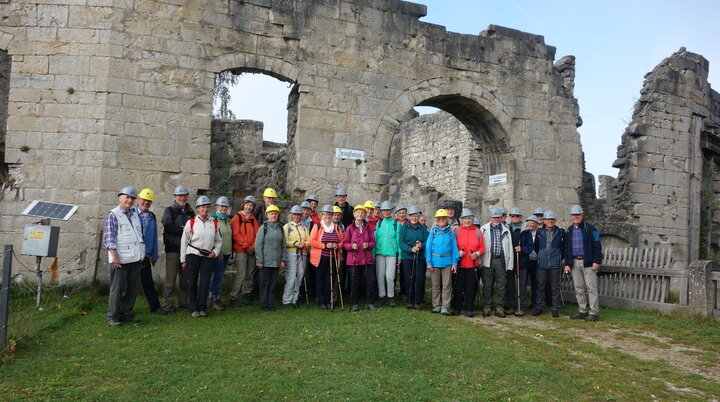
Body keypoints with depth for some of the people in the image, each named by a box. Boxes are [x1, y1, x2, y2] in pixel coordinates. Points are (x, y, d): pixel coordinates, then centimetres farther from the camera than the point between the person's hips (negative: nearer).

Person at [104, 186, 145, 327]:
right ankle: (113, 317, 6)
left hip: (135, 258, 7)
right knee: (117, 288, -2)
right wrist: (114, 254, -18)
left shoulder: (135, 216, 19)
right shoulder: (113, 215, -2)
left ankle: (127, 313, 21)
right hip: (120, 259, -7)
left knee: (133, 288, 10)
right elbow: (109, 236, -9)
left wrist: (143, 254, 19)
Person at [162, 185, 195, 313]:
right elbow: (167, 226, -14)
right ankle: (168, 304, 5)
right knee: (171, 277, -3)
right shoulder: (169, 210, 1)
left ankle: (183, 302, 21)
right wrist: (184, 230, -11)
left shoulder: (190, 212, 16)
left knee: (185, 277, 11)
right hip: (173, 249, -5)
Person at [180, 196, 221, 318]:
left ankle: (202, 308, 13)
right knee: (192, 283, 2)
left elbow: (218, 241, 16)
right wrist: (183, 260, 2)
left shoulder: (214, 223, 8)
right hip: (193, 255, -1)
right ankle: (194, 309, 13)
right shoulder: (191, 223, 1)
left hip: (208, 257, 2)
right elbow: (184, 241, 3)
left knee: (205, 283, 0)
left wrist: (215, 252, -2)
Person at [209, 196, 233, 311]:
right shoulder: (213, 220, -6)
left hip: (227, 253, 7)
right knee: (218, 275, -6)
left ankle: (213, 296, 18)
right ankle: (215, 299, 0)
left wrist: (231, 250, 17)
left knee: (220, 275, 9)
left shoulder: (228, 220, 15)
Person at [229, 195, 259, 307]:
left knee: (250, 274, 8)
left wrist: (254, 246, -5)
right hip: (241, 251, -5)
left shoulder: (253, 219, 14)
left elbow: (257, 233, 10)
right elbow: (236, 234, -8)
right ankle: (233, 298, -3)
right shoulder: (237, 217, -1)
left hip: (252, 251, 5)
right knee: (241, 274, -10)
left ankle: (246, 294, 20)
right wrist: (246, 246, -12)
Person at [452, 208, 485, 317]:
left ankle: (469, 309, 14)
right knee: (458, 287, 3)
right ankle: (456, 308, 16)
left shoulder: (478, 232, 7)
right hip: (459, 264, -1)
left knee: (471, 288, 3)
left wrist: (477, 254, -10)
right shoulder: (456, 231, 3)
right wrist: (458, 252, -12)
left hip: (473, 265, 1)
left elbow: (482, 247, 8)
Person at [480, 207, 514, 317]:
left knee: (500, 286, 5)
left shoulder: (506, 230, 11)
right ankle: (487, 307, 13)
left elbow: (509, 248, 11)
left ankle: (498, 307, 14)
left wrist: (510, 264, 5)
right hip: (488, 261, -2)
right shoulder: (484, 229, 6)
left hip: (501, 261, 2)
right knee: (487, 285, 3)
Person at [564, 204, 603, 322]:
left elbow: (597, 245, -6)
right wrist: (567, 264, 9)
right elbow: (567, 248, 16)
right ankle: (582, 311, 18)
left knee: (591, 288, -4)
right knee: (579, 288, 9)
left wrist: (596, 261, -13)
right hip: (575, 263, 6)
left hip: (588, 262, -6)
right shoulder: (569, 230, 13)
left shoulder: (590, 228, -4)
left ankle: (594, 313, 0)